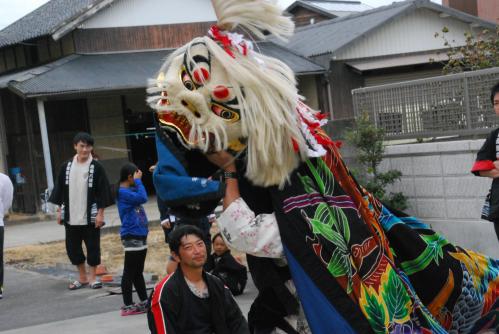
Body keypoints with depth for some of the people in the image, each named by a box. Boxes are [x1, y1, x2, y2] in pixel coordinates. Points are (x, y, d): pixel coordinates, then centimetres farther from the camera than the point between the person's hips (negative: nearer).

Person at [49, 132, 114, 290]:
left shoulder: (96, 167, -6)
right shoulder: (66, 167, 4)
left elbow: (103, 191, -6)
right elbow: (60, 190, 10)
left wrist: (100, 213, -10)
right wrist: (60, 210, 7)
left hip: (90, 216, -4)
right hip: (71, 216, 4)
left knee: (93, 246, 2)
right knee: (72, 247, 9)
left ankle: (92, 277, 16)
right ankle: (82, 277, 24)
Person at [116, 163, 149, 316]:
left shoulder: (130, 190, 13)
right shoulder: (123, 192, -15)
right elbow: (142, 198, -24)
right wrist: (138, 181, -16)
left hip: (140, 235, 10)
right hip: (132, 237, -10)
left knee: (138, 272, 16)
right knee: (130, 273, -4)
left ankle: (144, 302, 24)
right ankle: (127, 306, 0)